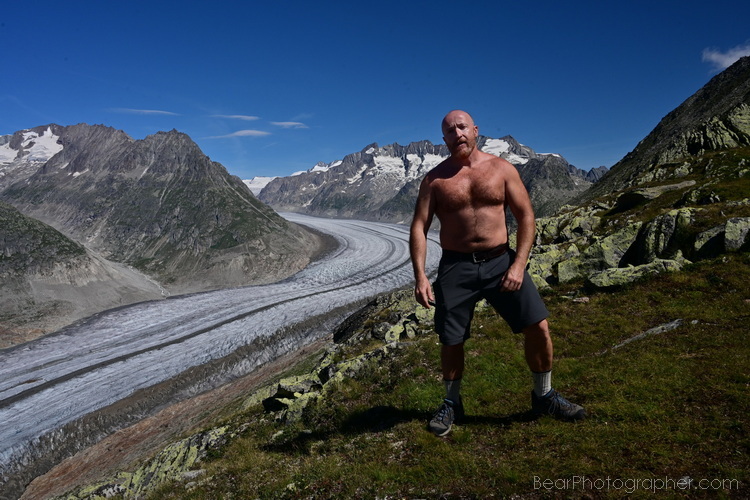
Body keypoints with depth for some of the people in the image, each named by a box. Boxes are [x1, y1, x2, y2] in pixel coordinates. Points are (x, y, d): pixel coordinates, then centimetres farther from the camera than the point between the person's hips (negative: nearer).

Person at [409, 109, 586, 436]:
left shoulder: (502, 169, 3)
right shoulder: (435, 179, 2)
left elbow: (526, 217, 2)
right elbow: (419, 228, -2)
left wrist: (518, 265, -9)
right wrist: (420, 277, -13)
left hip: (500, 261, 1)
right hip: (456, 266, 0)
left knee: (538, 326, -4)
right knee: (451, 341, 5)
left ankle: (544, 396, 21)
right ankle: (452, 404, 31)